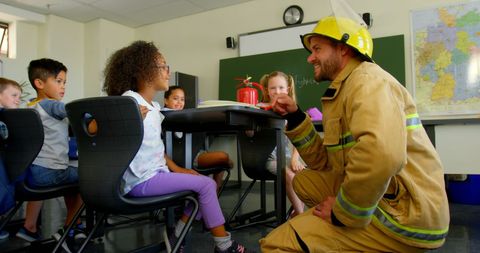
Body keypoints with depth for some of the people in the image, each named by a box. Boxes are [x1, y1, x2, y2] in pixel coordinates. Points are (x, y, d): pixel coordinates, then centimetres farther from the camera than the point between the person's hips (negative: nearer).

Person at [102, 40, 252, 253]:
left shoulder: (154, 107, 14)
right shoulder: (128, 100, -12)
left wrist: (176, 169, 8)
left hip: (157, 173, 9)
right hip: (142, 181, -9)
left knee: (206, 183, 6)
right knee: (205, 185, -12)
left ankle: (177, 234, 12)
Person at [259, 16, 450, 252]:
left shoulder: (368, 80, -14)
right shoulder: (346, 88, 17)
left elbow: (383, 156, -34)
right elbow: (326, 161, 14)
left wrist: (343, 213, -20)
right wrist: (295, 117, 6)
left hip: (403, 212, -10)